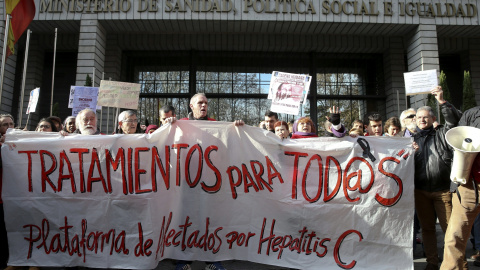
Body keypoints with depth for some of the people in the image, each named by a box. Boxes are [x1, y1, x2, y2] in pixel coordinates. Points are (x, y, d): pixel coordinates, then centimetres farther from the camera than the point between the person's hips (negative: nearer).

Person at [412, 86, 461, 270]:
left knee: (450, 227, -2)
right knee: (427, 228, 10)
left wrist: (442, 101, -22)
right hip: (420, 191, 3)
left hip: (443, 190, -3)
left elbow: (454, 120, -12)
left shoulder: (441, 135, 5)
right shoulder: (412, 140, 14)